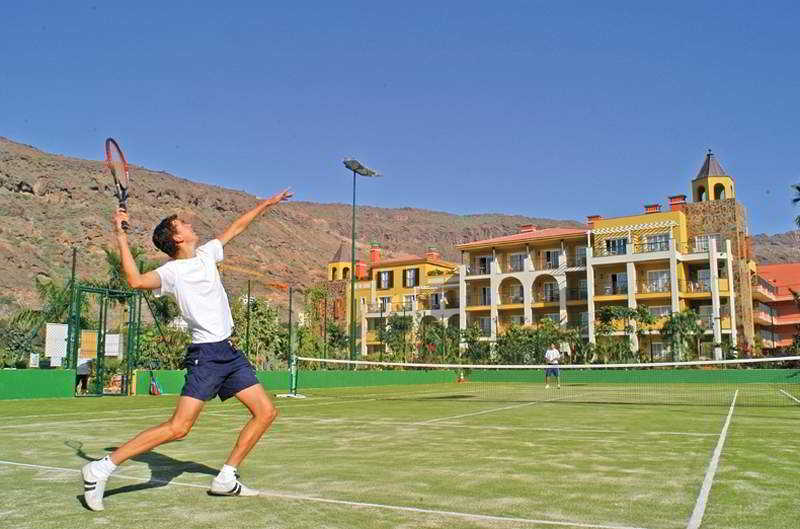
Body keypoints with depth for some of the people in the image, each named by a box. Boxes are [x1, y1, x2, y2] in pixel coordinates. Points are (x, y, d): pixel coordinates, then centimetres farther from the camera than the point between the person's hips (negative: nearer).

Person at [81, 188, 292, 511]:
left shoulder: (206, 254, 13)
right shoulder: (171, 271, -9)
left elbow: (236, 227, 25)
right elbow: (136, 281, -29)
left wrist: (267, 203, 29)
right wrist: (121, 237, -24)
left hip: (229, 352, 8)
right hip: (205, 354, -8)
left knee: (266, 412, 6)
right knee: (179, 427, -17)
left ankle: (226, 479, 14)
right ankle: (100, 469, -6)